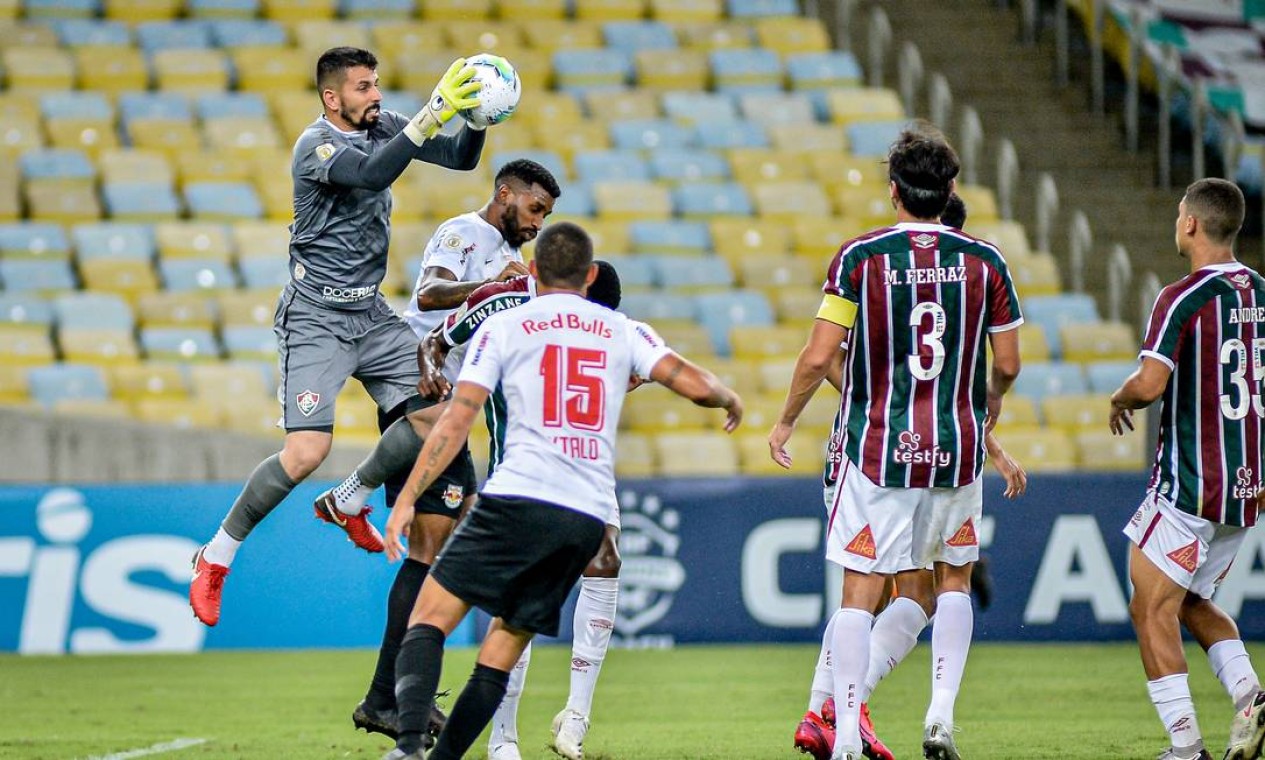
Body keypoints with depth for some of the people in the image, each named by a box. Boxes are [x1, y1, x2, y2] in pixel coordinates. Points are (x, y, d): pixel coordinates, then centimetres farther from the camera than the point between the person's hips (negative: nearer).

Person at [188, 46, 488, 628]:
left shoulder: (383, 126, 5)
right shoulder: (316, 145, -16)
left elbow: (461, 158, 3)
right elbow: (372, 174, -36)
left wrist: (476, 116, -18)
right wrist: (432, 115, -44)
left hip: (371, 312, 7)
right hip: (317, 319, -7)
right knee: (307, 452, -18)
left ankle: (347, 503, 22)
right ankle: (216, 558, -1)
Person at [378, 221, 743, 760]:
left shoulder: (503, 327, 8)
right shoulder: (623, 331, 15)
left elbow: (456, 420, 1)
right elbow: (694, 384, 7)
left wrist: (405, 501, 2)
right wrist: (729, 401, 30)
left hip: (519, 500, -4)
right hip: (589, 518, 4)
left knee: (429, 618, -3)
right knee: (501, 650, 11)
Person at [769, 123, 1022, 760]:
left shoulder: (859, 257, -7)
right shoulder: (984, 261, -1)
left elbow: (817, 357, -9)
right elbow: (1007, 365, 4)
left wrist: (786, 421, 7)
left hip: (877, 449, -2)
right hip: (957, 450, 2)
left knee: (860, 593, 2)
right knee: (953, 581, 21)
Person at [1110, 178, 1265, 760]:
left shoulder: (1183, 298, -14)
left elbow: (1150, 383, -24)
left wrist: (1121, 398, -2)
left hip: (1189, 488, -8)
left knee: (1151, 609, -1)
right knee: (1192, 603, 21)